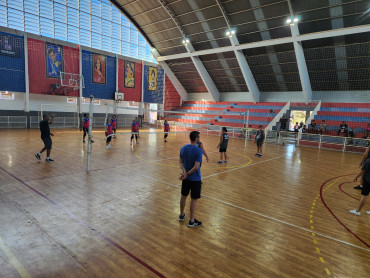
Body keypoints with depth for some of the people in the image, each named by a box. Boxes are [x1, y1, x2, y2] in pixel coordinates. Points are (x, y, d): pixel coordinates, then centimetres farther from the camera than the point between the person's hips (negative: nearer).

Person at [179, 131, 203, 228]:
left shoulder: (183, 148, -1)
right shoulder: (198, 151, -21)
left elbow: (180, 162, 0)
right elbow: (196, 167, -24)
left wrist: (184, 172, -12)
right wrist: (187, 174, -15)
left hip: (186, 178, 7)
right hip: (195, 179, -6)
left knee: (183, 196, 20)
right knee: (194, 199, 6)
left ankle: (181, 215, 38)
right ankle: (191, 221, 17)